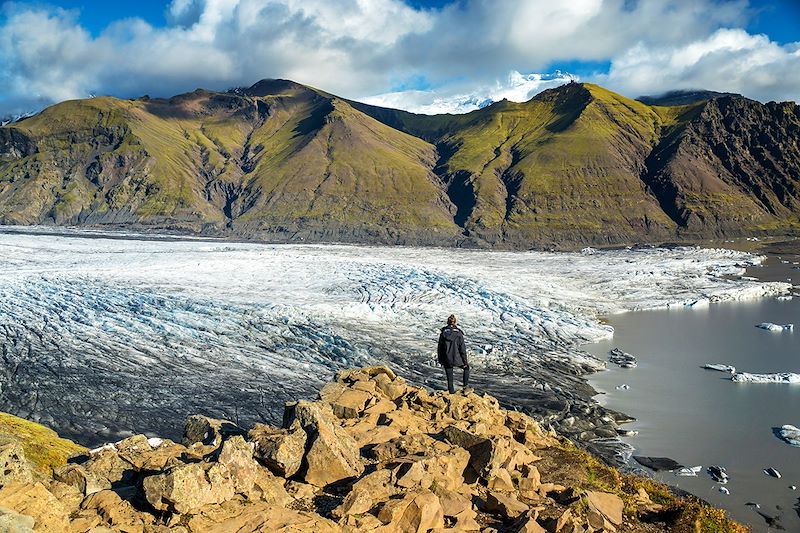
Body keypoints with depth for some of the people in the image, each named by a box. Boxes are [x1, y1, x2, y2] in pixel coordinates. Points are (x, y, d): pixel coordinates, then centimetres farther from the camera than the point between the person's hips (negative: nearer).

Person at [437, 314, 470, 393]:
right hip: (456, 359, -2)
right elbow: (462, 349, -10)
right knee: (466, 367, 27)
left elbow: (440, 348, 3)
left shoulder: (443, 333, -3)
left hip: (446, 360, 2)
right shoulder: (458, 333, -12)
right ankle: (466, 385, 26)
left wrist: (440, 360, 15)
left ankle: (451, 391, 24)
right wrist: (465, 362, -1)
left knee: (449, 378, 16)